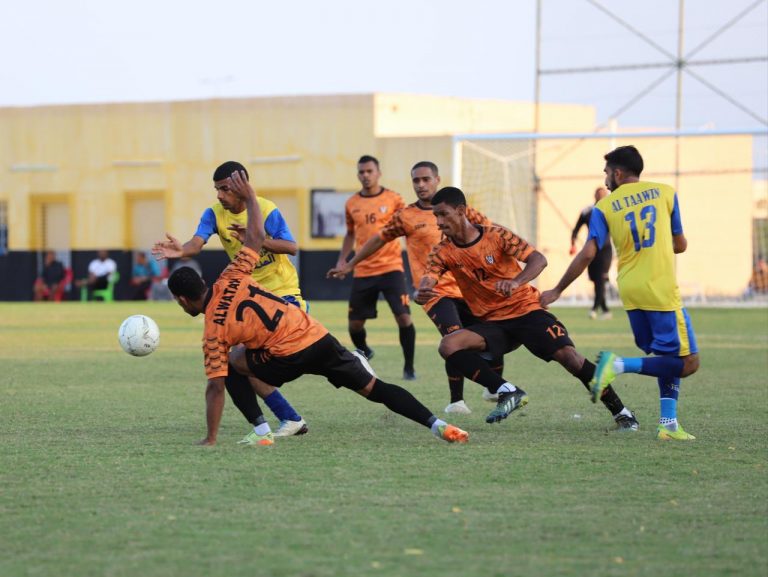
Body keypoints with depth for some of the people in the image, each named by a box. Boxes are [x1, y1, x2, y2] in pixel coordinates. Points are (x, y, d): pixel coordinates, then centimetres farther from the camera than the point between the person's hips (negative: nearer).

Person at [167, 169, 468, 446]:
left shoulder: (213, 330, -5)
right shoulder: (228, 281, 6)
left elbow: (215, 387, -8)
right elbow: (256, 236, 9)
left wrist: (210, 439, -3)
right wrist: (249, 196, 22)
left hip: (289, 357, -5)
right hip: (317, 335, 6)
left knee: (232, 363, 17)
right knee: (373, 388, 9)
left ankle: (261, 431, 11)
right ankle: (437, 424, -2)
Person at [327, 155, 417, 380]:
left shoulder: (393, 199, -1)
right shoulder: (352, 204, 8)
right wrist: (341, 262, 13)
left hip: (391, 268, -3)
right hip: (362, 272, 3)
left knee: (403, 316, -14)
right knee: (355, 322, 5)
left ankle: (409, 367, -2)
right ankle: (363, 352, 37)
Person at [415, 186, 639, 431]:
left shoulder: (496, 235, -10)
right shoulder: (443, 252, -3)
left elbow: (538, 259, -17)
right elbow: (427, 281, -17)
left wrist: (516, 282, -37)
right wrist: (421, 294, -42)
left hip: (527, 311, -3)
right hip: (492, 323, 3)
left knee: (567, 354, -22)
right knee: (448, 346, -23)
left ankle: (620, 412, -8)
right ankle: (508, 392, -15)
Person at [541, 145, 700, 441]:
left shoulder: (604, 206, 5)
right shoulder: (665, 192, 5)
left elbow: (588, 254, -3)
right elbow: (681, 245, 11)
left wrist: (557, 291, 4)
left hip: (631, 292, 4)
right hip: (662, 290, -4)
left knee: (667, 360, 16)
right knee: (687, 362, -3)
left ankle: (668, 422, 3)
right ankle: (621, 365, -17)